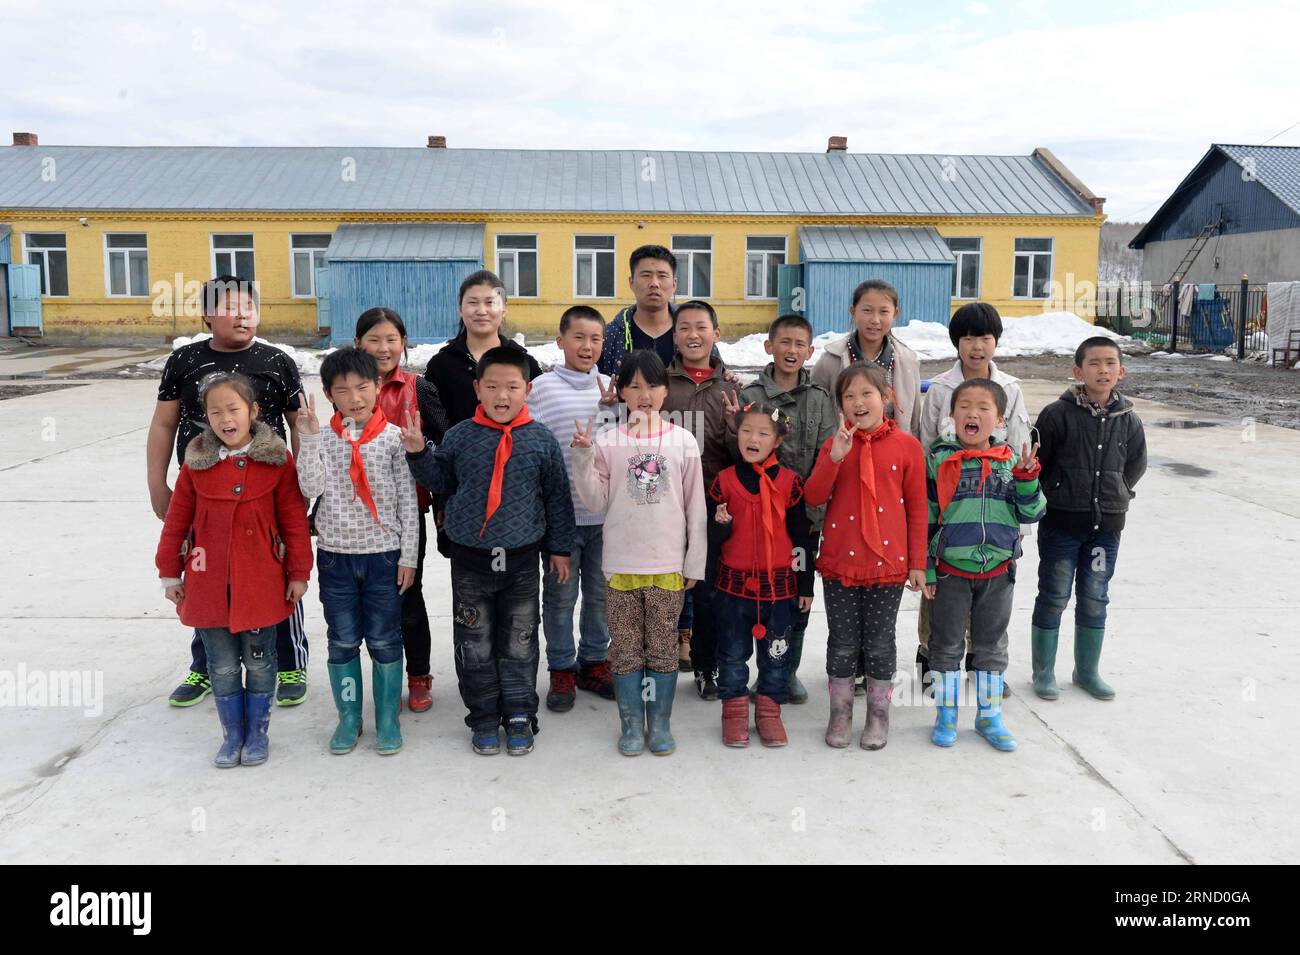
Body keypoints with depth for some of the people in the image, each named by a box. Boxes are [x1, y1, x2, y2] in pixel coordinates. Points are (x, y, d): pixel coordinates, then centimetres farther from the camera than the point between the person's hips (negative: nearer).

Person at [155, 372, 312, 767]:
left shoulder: (277, 461, -7)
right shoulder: (196, 464, -2)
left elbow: (294, 520, -4)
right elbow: (176, 520, 5)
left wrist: (298, 573, -3)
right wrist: (170, 573, 7)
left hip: (261, 583, -2)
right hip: (209, 584, 2)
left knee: (259, 662, 12)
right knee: (223, 666, 12)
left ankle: (257, 732, 28)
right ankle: (232, 734, 28)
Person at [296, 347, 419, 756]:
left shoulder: (393, 437, -5)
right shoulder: (322, 438, 0)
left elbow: (408, 501, -3)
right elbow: (310, 487, -14)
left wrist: (409, 556, -4)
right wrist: (309, 437, -19)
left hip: (383, 554, -2)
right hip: (335, 554, 2)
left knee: (384, 641, 7)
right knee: (342, 641, 11)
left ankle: (388, 720, 21)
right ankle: (349, 718, 26)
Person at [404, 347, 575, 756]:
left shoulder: (541, 440, -2)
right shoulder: (459, 437, -2)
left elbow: (557, 497, 4)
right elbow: (440, 482, 11)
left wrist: (559, 548, 7)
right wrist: (418, 454, -6)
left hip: (522, 559, 0)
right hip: (470, 558, 1)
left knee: (519, 643, 10)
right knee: (475, 644, 9)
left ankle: (520, 716, 24)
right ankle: (483, 717, 24)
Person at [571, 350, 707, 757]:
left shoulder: (683, 441, 0)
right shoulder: (607, 441, -1)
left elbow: (696, 506, 2)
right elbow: (596, 502, 1)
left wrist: (695, 561, 1)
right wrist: (582, 458, -11)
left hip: (667, 564, 0)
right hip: (621, 564, 0)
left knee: (663, 647, 8)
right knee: (625, 647, 8)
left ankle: (659, 723, 22)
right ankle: (631, 723, 21)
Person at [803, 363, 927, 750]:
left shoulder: (907, 446, -2)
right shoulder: (835, 445, 2)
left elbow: (917, 508, 1)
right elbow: (813, 497, -8)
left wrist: (917, 563, 1)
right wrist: (835, 457, -22)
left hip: (888, 563, -1)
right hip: (839, 563, 1)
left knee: (879, 643, 11)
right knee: (842, 643, 11)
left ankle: (879, 715, 27)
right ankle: (840, 714, 26)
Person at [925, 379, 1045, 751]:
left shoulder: (1012, 462, 1)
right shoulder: (940, 460, -5)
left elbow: (1030, 514, 2)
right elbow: (925, 516, -2)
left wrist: (1027, 479, -15)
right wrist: (925, 568, -4)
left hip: (998, 570, 2)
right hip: (951, 570, -2)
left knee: (992, 645, 14)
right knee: (947, 644, 9)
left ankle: (989, 716, 28)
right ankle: (945, 715, 24)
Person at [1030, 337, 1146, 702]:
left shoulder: (1128, 420, 1)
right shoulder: (1058, 414, -11)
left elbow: (1135, 466, 17)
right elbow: (1035, 463, -3)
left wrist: (1113, 497, 14)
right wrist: (1053, 498, 2)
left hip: (1106, 525, 3)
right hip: (1061, 523, -3)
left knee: (1094, 600, 12)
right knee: (1053, 597, 5)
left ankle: (1087, 670, 27)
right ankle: (1043, 671, 18)